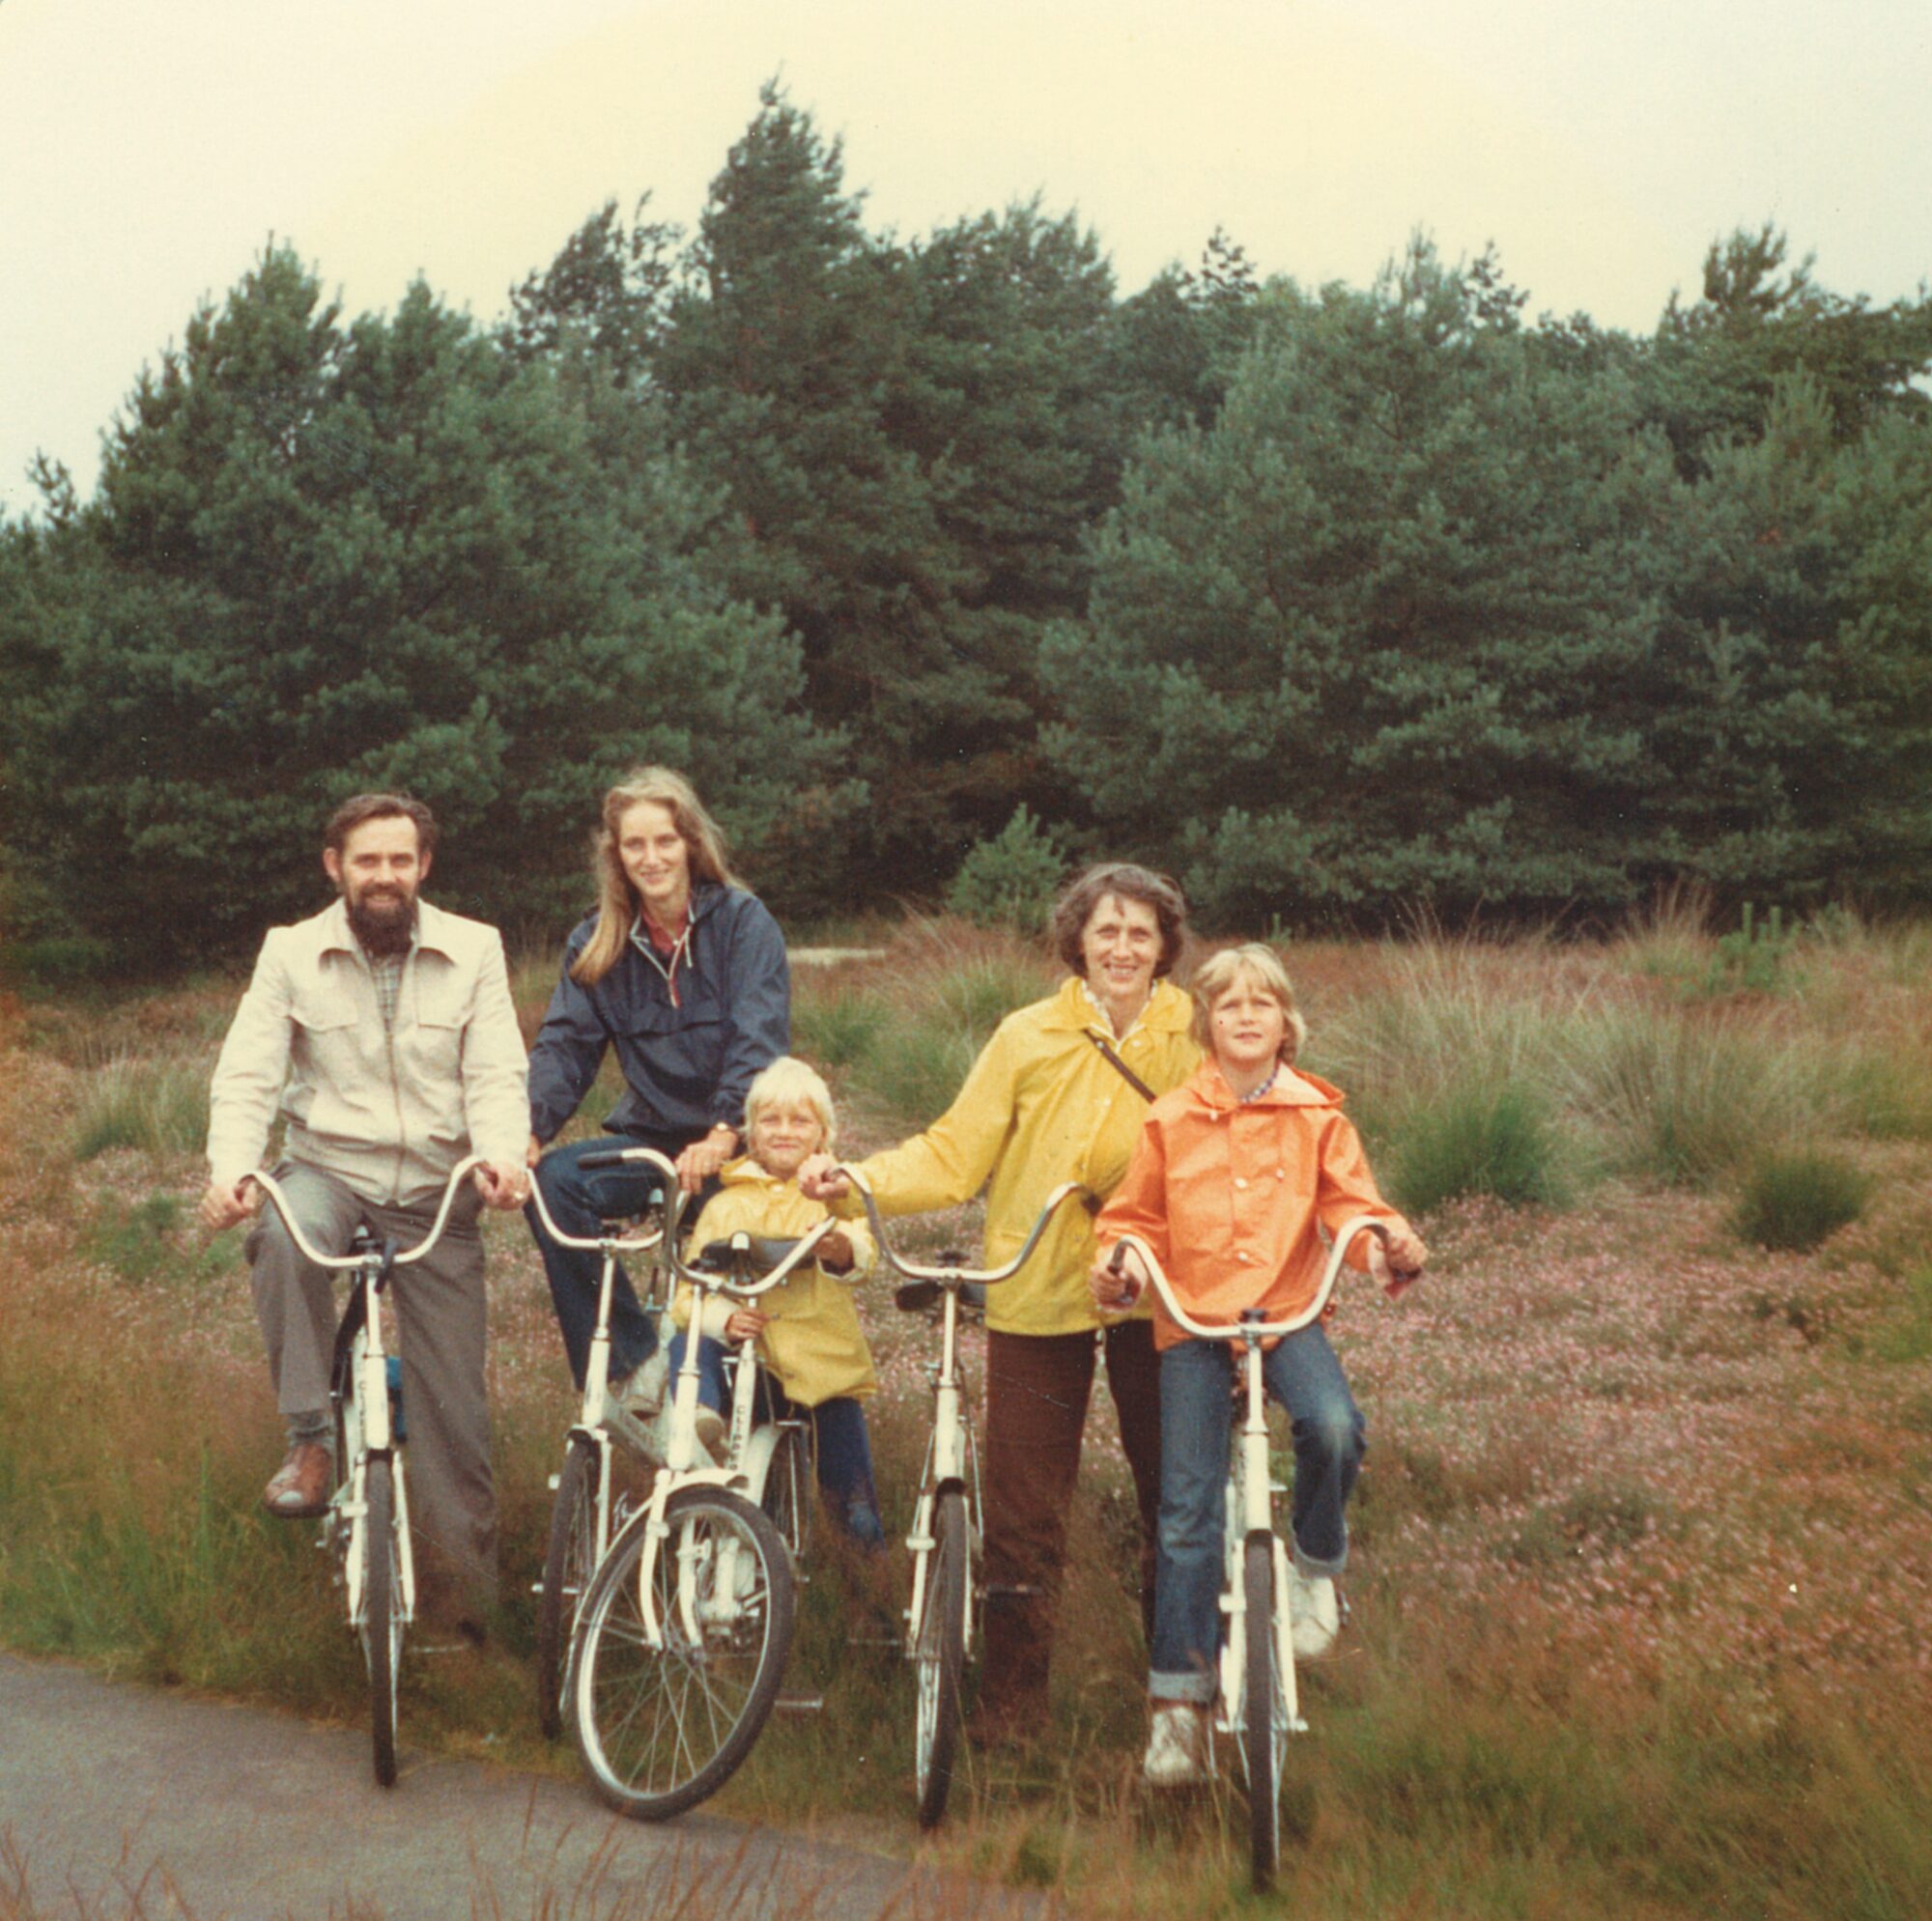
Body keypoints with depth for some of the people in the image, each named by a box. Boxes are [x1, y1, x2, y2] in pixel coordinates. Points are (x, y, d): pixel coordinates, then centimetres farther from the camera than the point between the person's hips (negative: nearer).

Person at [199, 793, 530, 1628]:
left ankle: (465, 1588, 12)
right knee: (282, 1235, -37)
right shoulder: (292, 952, -1)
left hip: (436, 1190, 1)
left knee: (453, 1400, -1)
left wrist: (502, 1150, -27)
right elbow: (246, 1076, -5)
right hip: (328, 1167, 0)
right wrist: (232, 1167, -25)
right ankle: (310, 1440, -23)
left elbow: (495, 1072, -5)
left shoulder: (473, 950, 0)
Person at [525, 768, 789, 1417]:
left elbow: (758, 1041, -15)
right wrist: (530, 1130, -20)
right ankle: (629, 1360, -16)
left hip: (739, 1147, -4)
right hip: (652, 1137, 4)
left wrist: (722, 1135, -31)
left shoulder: (742, 921, -4)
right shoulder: (595, 943, 8)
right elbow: (564, 1045, 0)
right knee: (553, 1181, -23)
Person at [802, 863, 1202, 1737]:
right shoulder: (1028, 1039, -1)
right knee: (1024, 1502, 0)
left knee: (1173, 1485, 6)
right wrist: (852, 1184, -15)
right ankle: (1012, 1694, 13)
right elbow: (952, 1157, -2)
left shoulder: (1192, 1041, 2)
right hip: (1039, 1291, -1)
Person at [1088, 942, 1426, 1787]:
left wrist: (1390, 1244, -18)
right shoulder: (1170, 1120, 4)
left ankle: (1317, 1565, -1)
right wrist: (1118, 1265, -9)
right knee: (1188, 1511, -4)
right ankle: (1178, 1701, 5)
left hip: (1288, 1313, 0)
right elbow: (1137, 1218, 12)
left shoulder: (1317, 1115, 3)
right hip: (1192, 1321, 1)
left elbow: (1351, 1205, 3)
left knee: (1333, 1426, -32)